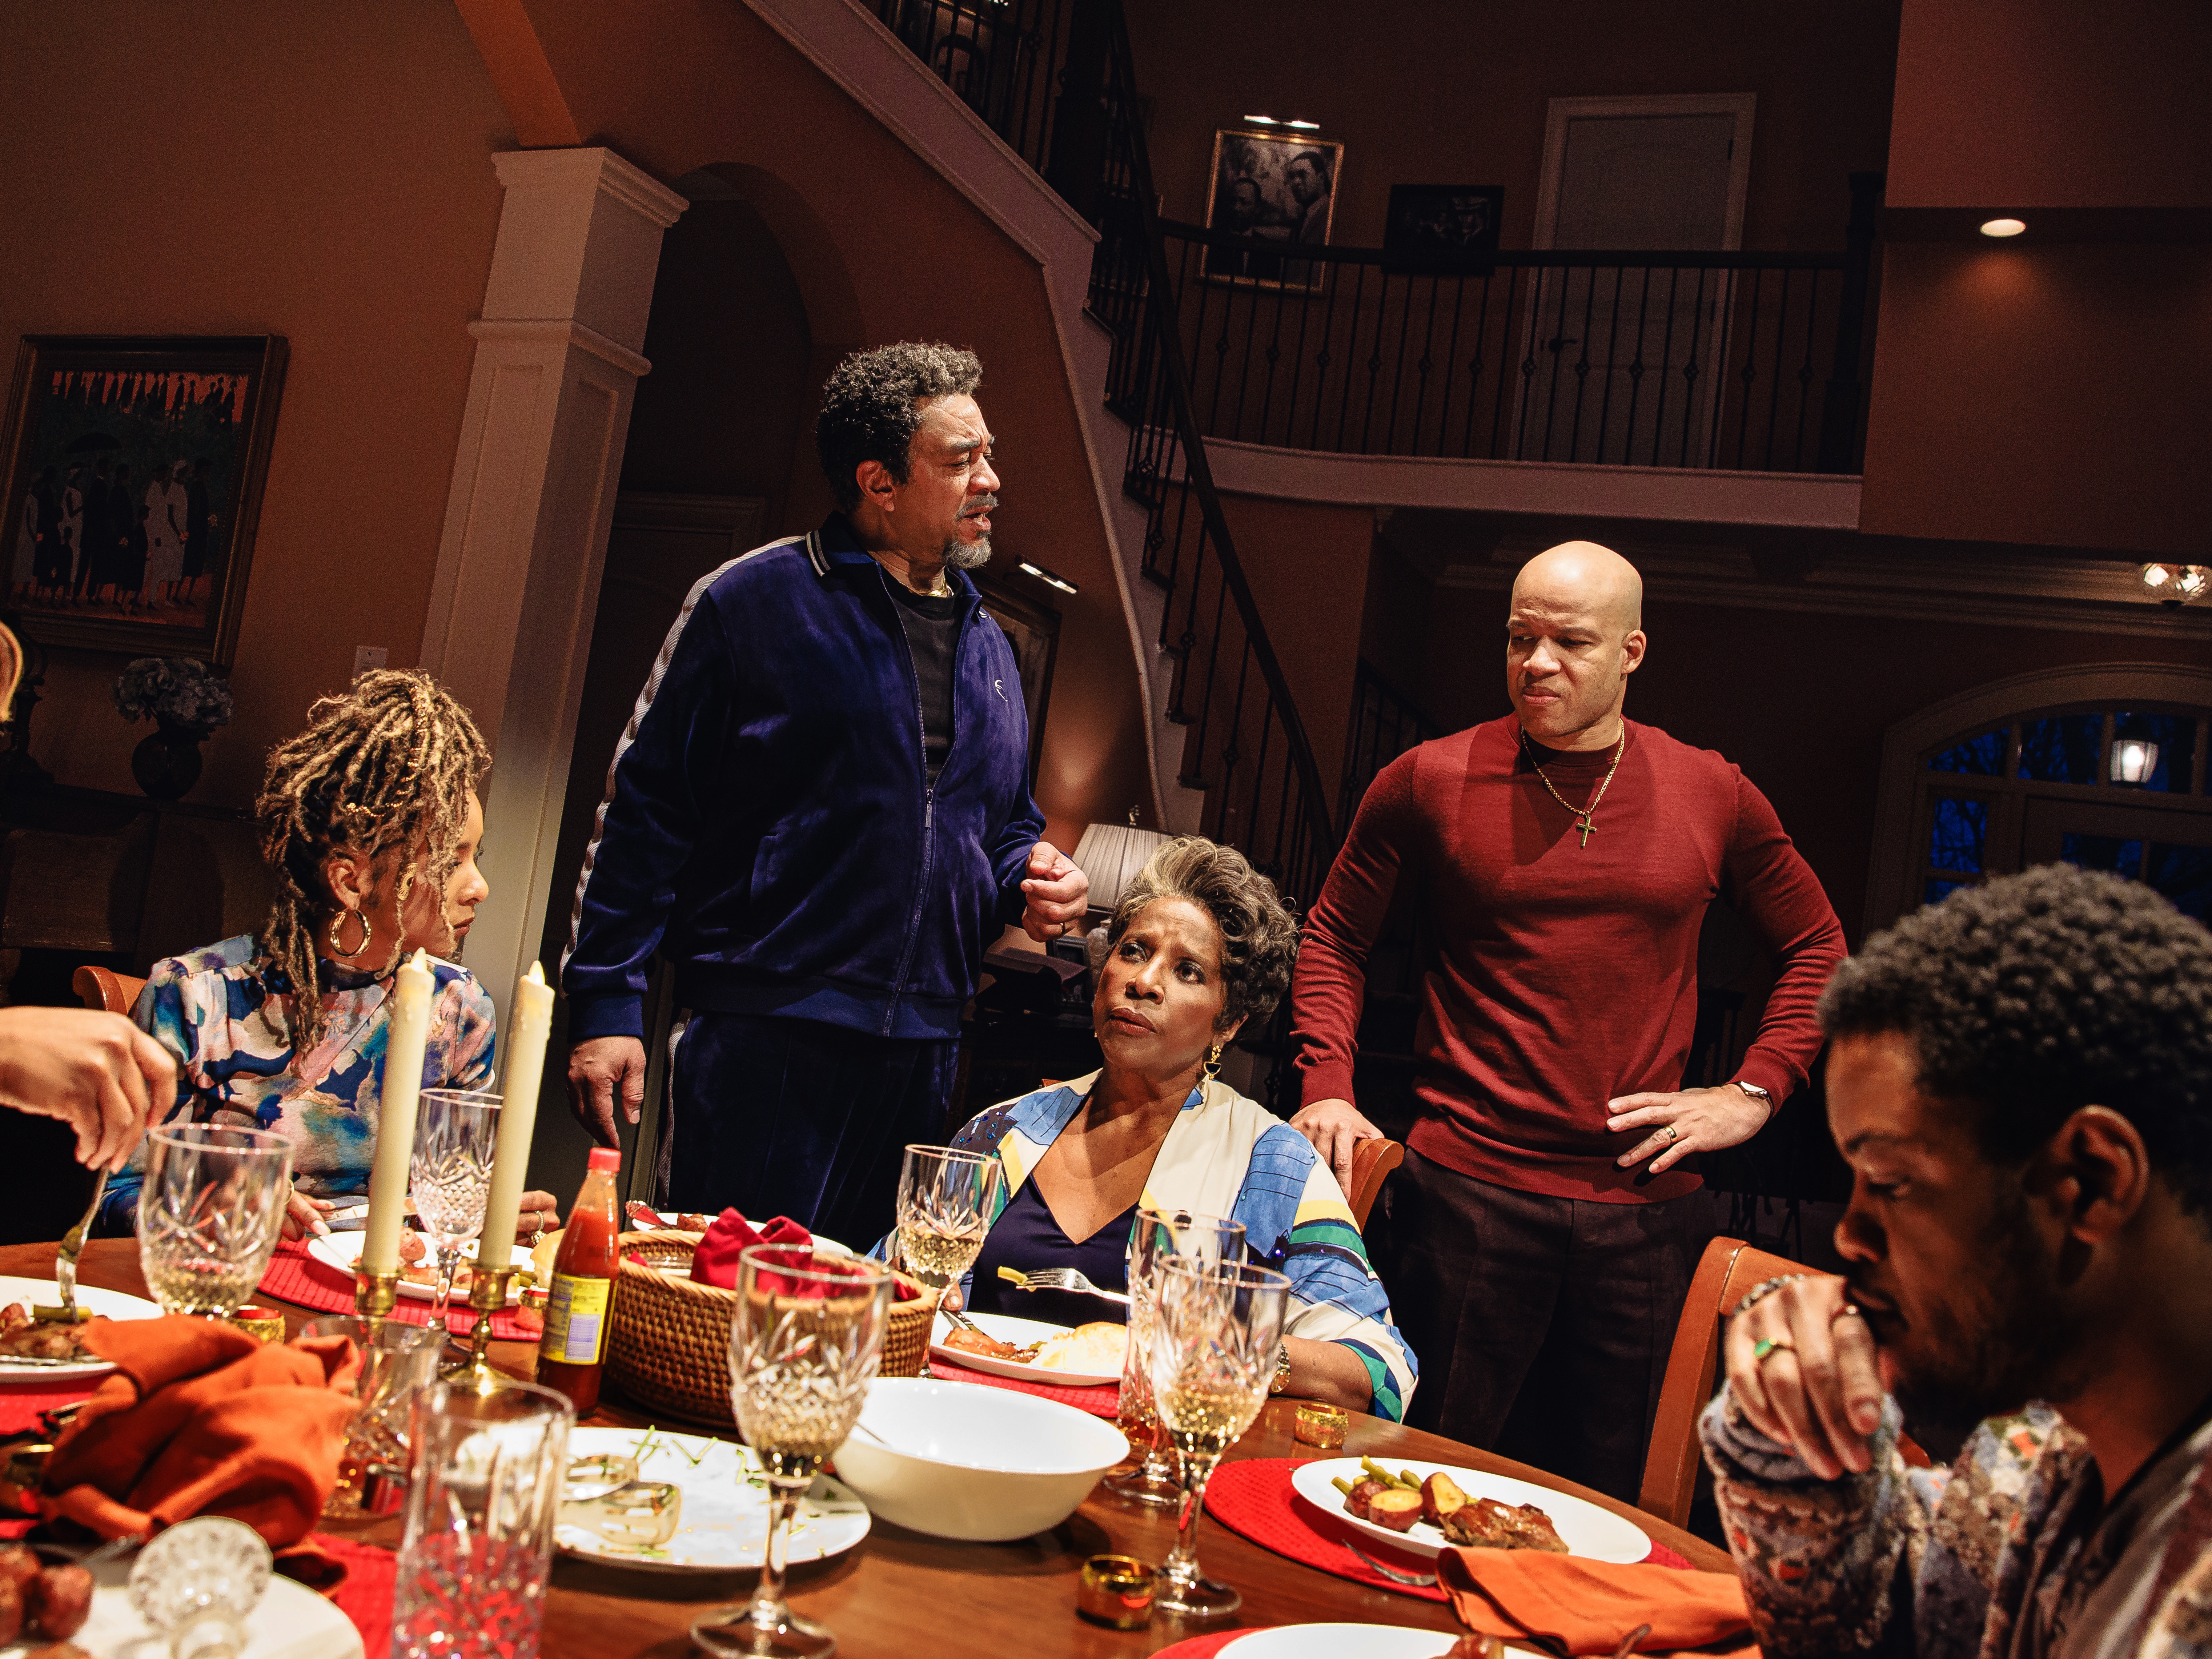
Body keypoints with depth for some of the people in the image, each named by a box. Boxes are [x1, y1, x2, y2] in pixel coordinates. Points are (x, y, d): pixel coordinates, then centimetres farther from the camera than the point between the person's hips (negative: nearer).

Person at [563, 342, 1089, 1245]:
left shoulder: (988, 645, 16)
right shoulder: (751, 603, -4)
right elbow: (644, 808, -5)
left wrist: (1032, 876, 4)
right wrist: (607, 1004, -9)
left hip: (922, 1059, 6)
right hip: (761, 1042, -6)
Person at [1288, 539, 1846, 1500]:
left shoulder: (1712, 795, 5)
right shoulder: (1430, 781, 0)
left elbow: (1817, 947, 17)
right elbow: (1336, 935, 10)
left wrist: (1754, 1092, 5)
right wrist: (1327, 1085, -3)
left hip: (1644, 1210, 2)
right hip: (1464, 1194, -1)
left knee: (1607, 1503, 13)